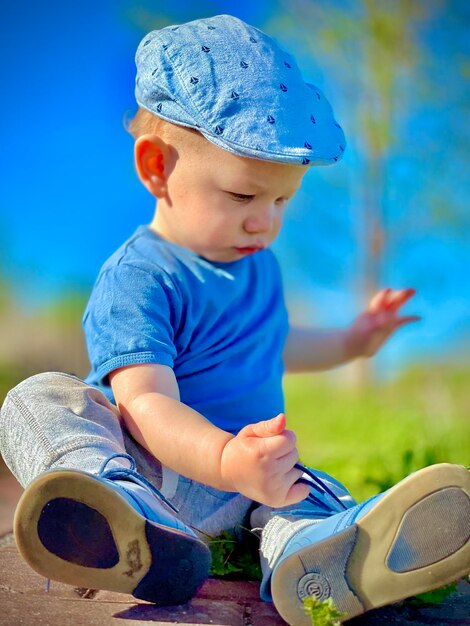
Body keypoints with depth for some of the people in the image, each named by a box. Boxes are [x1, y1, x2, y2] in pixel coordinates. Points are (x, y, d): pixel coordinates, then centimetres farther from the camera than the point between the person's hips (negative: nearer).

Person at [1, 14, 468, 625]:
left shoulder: (256, 261, 11)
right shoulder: (135, 280, -16)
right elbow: (148, 402, -30)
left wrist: (350, 342, 38)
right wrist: (226, 460, -48)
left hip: (230, 487, 6)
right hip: (146, 467, -6)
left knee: (305, 488, -22)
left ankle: (322, 553, -60)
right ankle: (127, 517, -58)